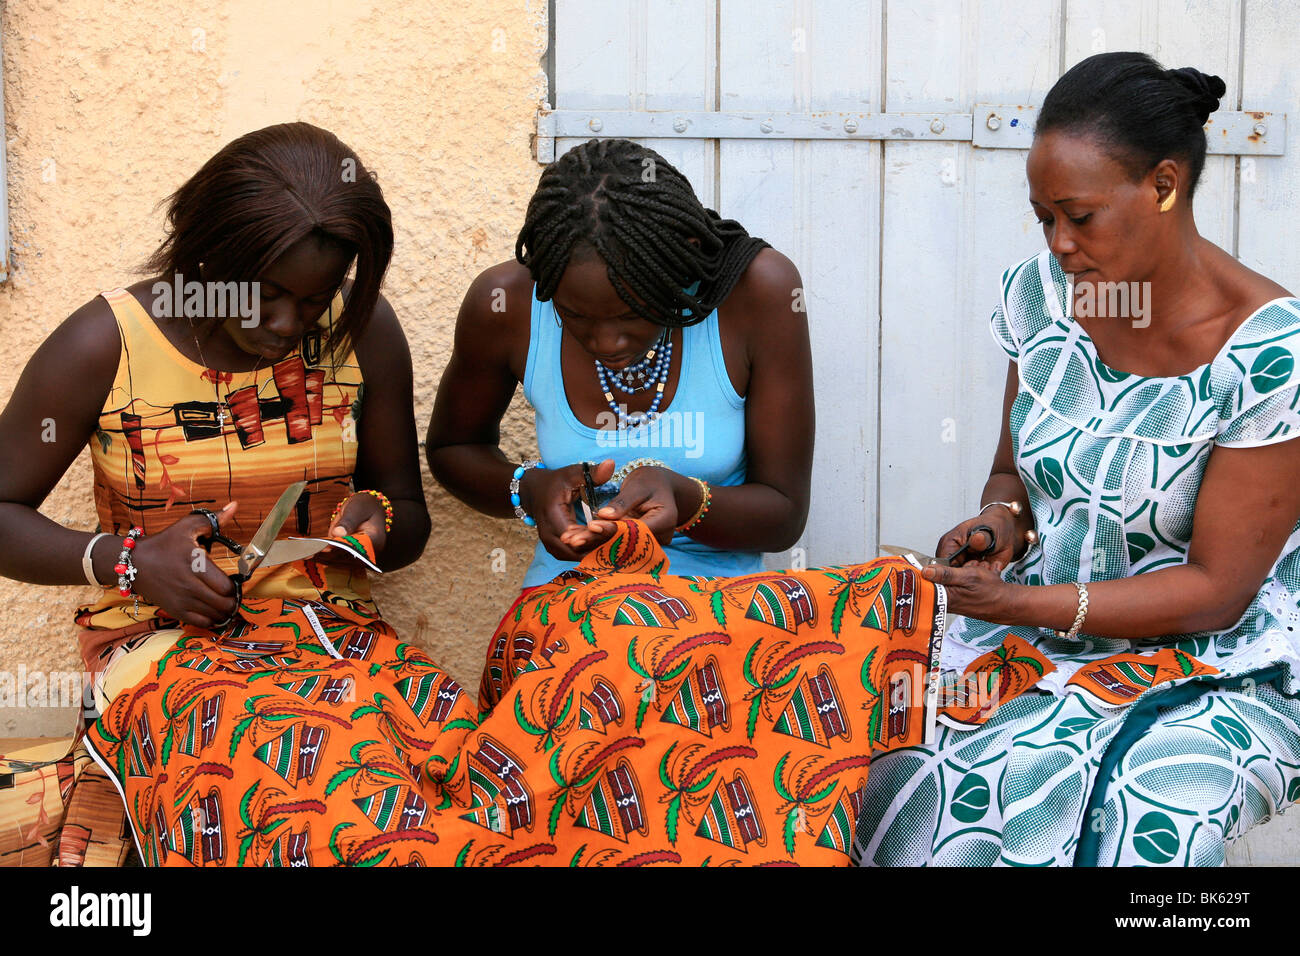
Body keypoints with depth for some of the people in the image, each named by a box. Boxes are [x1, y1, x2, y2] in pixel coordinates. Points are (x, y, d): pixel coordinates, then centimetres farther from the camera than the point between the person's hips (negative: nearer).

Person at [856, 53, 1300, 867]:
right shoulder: (1041, 294, 1)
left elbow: (1216, 589, -14)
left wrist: (1020, 603, -23)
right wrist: (1004, 521, -9)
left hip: (1218, 671, -3)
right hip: (1033, 642, 4)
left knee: (1144, 820, -35)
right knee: (900, 780, -26)